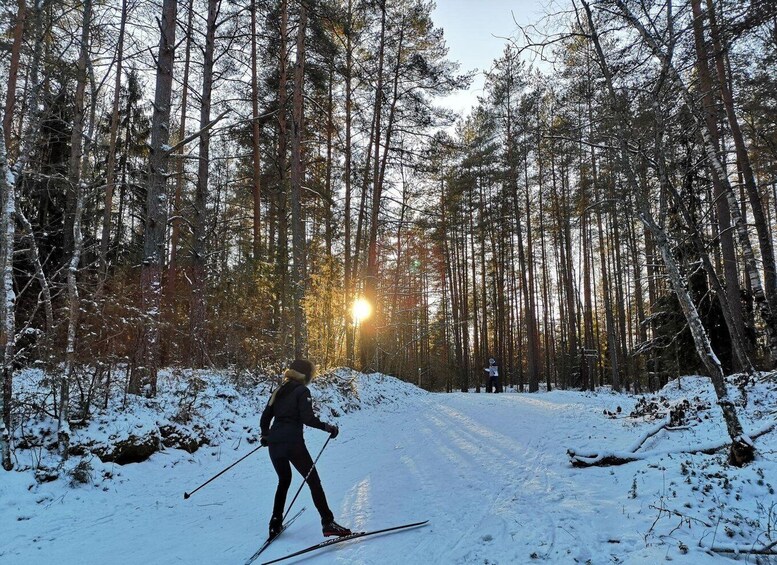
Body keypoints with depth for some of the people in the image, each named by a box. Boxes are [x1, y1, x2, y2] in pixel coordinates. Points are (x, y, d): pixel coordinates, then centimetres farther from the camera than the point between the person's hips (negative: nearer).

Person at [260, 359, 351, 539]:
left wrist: (265, 435, 31)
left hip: (274, 443, 7)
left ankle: (276, 524, 22)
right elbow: (307, 418, -16)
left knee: (284, 481, 23)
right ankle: (328, 523, -1)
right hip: (292, 443, -7)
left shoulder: (279, 391, 14)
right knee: (313, 481, 1)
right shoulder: (302, 390, -5)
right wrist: (327, 427, -5)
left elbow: (265, 417, 16)